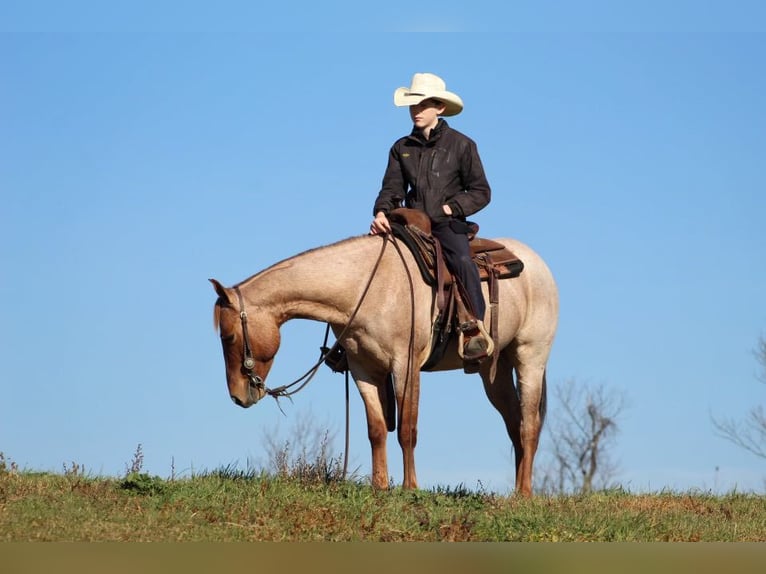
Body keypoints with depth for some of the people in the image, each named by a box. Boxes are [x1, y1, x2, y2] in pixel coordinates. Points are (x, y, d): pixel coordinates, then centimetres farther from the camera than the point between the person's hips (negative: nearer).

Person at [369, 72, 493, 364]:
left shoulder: (461, 145, 4)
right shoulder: (402, 148, 14)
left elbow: (480, 192, 5)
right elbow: (392, 189, 8)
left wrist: (451, 208, -11)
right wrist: (382, 213, -14)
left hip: (447, 223, -4)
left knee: (462, 261, -34)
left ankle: (476, 328, -36)